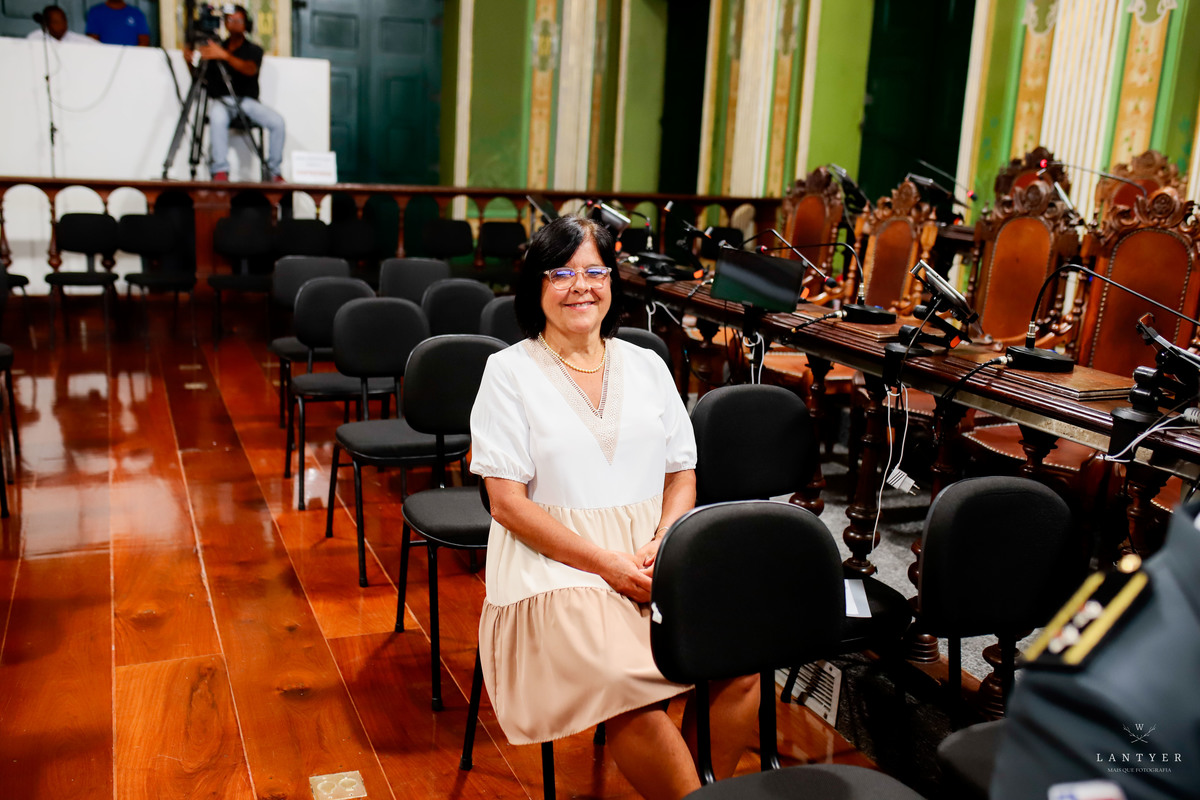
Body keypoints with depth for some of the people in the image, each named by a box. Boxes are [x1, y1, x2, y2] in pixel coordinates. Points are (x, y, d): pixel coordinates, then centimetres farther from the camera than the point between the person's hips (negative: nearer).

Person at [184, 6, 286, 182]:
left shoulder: (254, 50, 11)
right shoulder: (214, 48, 16)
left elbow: (250, 70, -13)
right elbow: (201, 80, 13)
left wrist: (225, 56, -28)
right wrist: (190, 61, -7)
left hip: (247, 100, 1)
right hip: (221, 100, -1)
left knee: (278, 122, -26)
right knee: (217, 119, -37)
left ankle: (274, 170, -11)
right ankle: (220, 171, -35)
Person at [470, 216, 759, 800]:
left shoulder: (647, 366, 15)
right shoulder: (509, 371, 1)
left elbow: (683, 474, 15)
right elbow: (508, 501, -6)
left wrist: (664, 543, -7)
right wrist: (607, 564, -15)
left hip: (656, 557, 4)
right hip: (557, 561, -4)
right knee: (630, 689, -29)